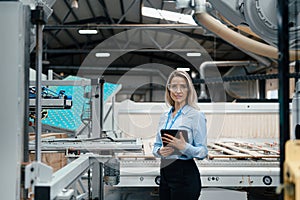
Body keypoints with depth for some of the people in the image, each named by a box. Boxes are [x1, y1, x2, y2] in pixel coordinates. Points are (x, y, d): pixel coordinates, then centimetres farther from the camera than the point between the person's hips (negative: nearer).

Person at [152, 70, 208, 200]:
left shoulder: (196, 115, -8)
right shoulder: (164, 116, 11)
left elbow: (203, 152, -11)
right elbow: (156, 146, 14)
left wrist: (184, 146, -29)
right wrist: (160, 151, -8)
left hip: (185, 174, -6)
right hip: (165, 173, 6)